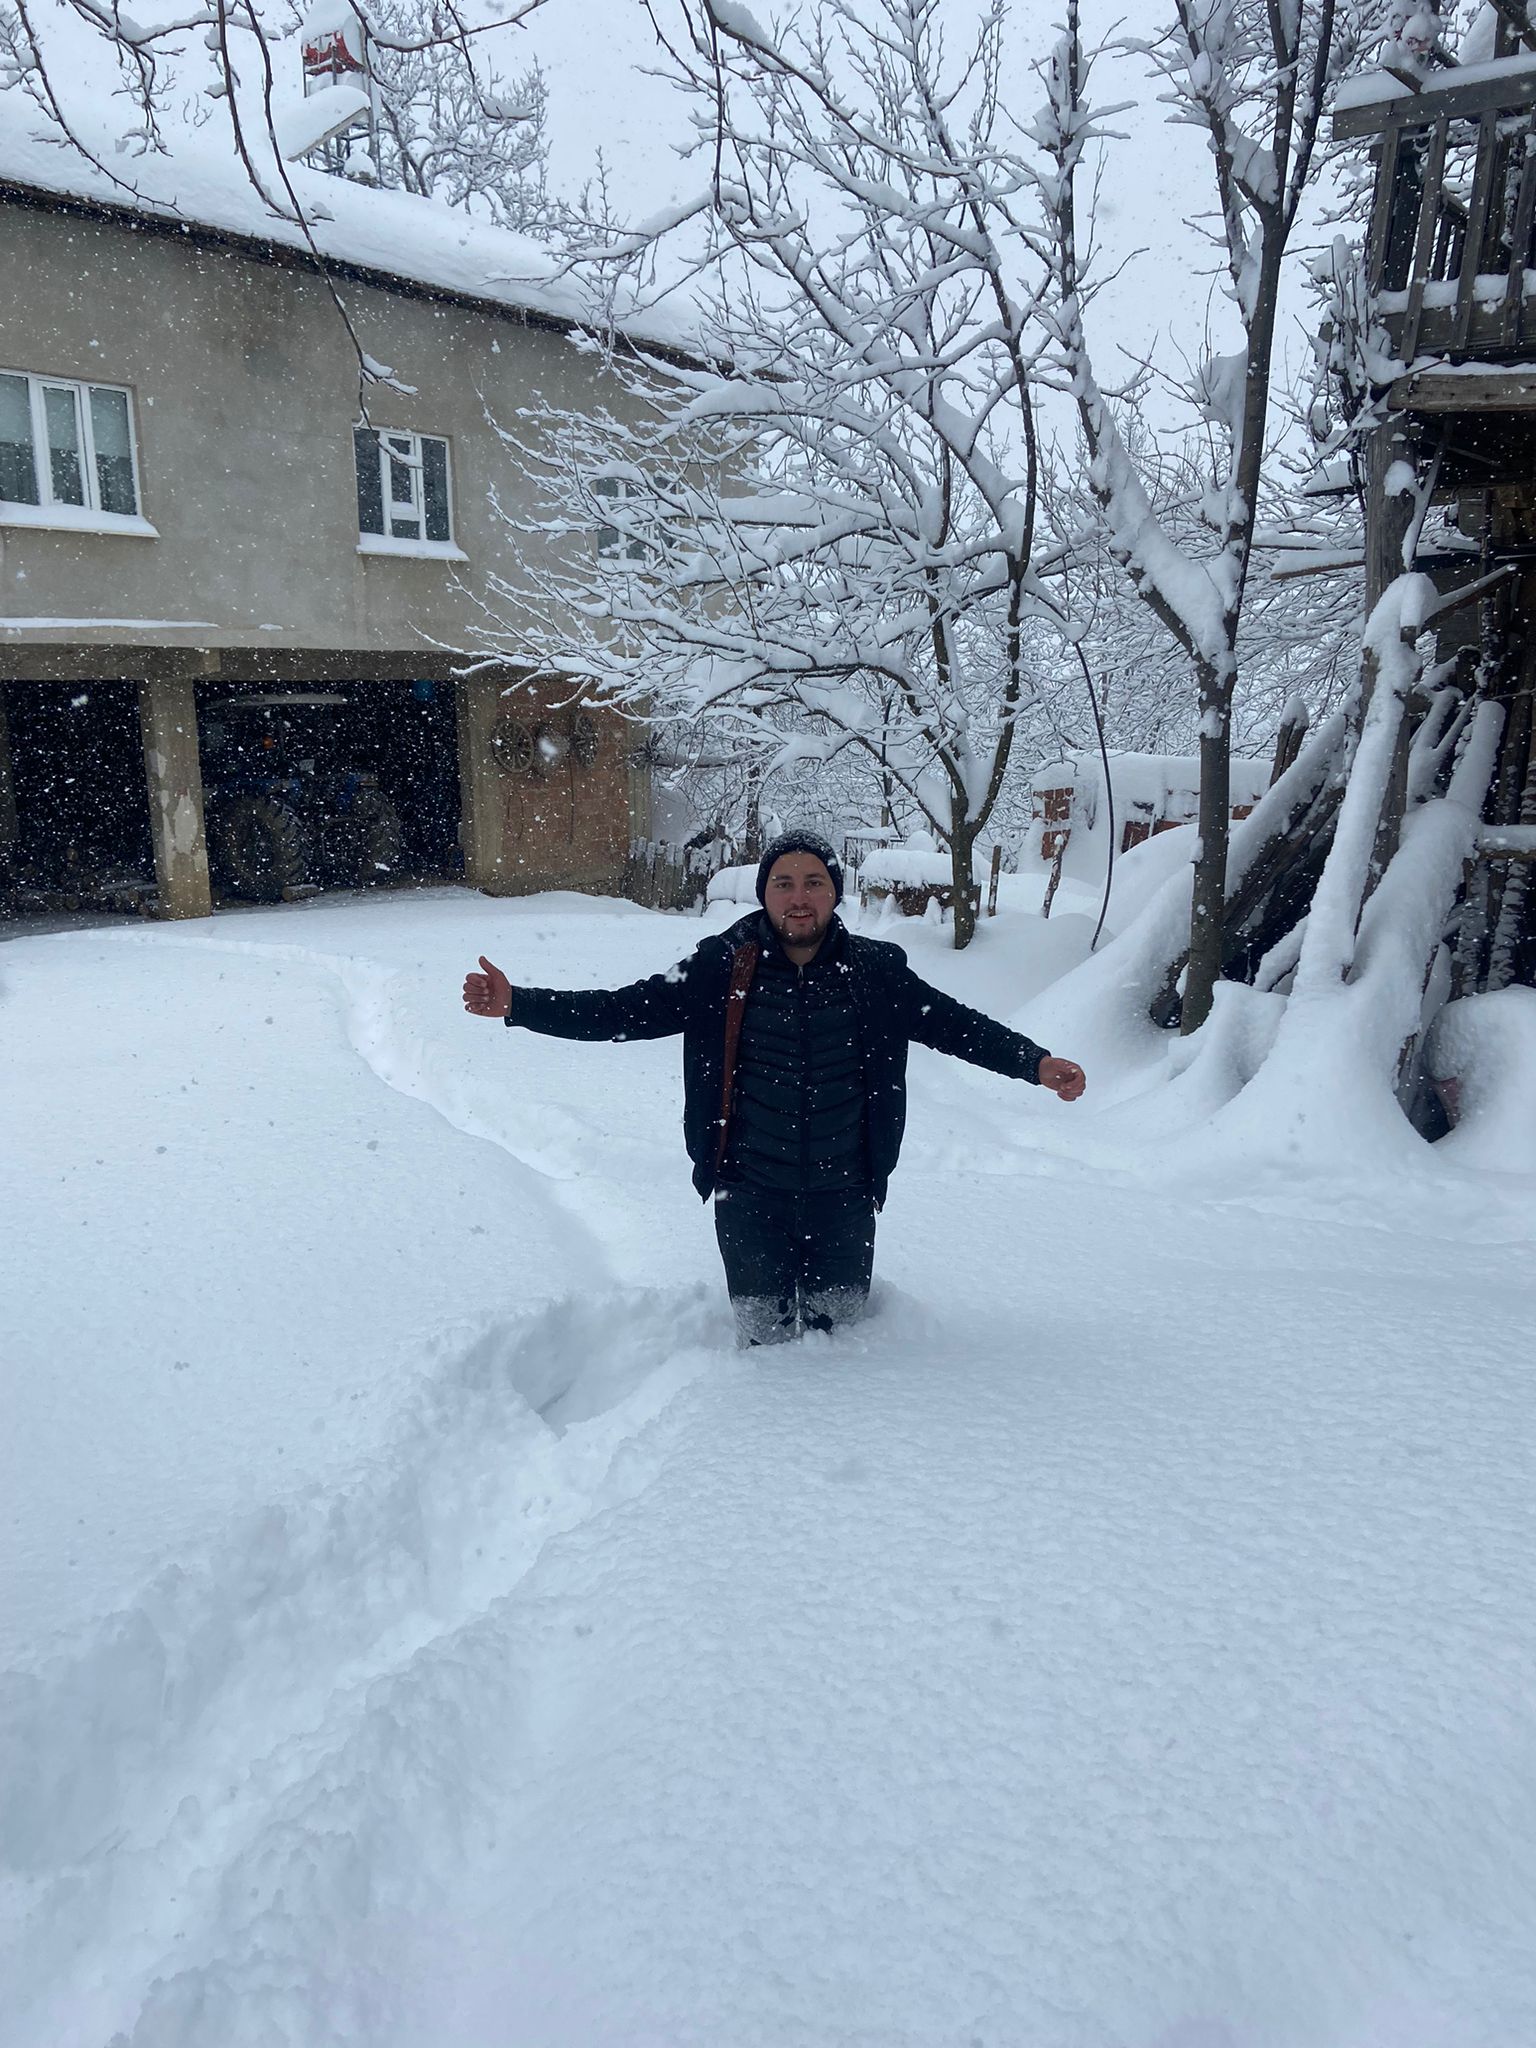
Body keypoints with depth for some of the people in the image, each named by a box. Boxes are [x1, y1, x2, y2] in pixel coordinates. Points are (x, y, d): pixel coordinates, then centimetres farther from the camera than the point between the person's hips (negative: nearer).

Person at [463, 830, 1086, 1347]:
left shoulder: (875, 972, -2)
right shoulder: (723, 968, -6)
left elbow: (955, 1023, 0)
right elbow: (620, 1010, -7)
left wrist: (1035, 1062, -14)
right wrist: (518, 1004, -16)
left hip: (843, 1192, 1)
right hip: (750, 1192, -1)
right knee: (766, 1337, 8)